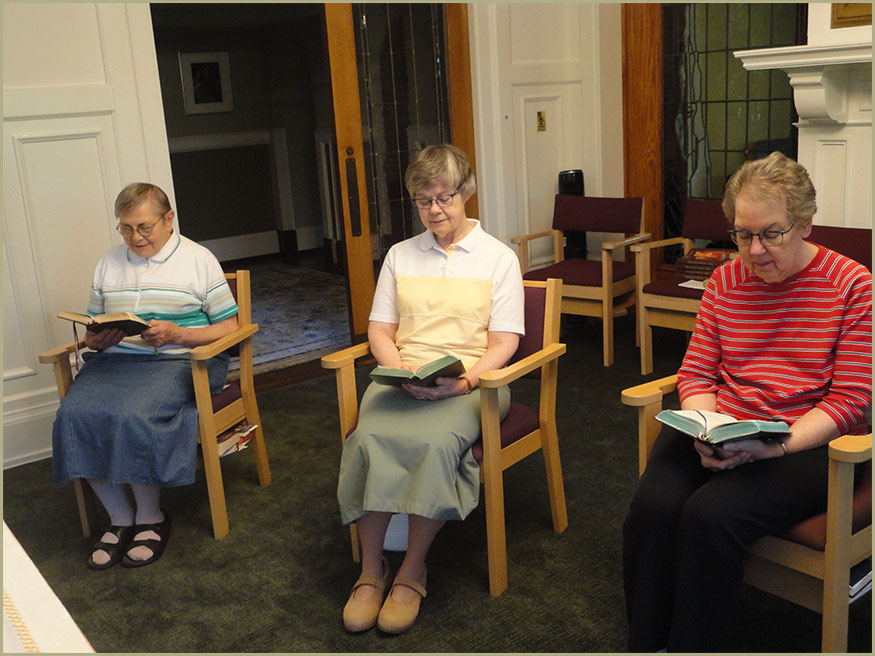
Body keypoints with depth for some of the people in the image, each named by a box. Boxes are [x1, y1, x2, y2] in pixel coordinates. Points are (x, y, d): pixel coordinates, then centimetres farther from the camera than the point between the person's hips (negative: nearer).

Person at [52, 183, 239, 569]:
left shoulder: (198, 259, 5)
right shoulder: (108, 264, 18)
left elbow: (228, 327, 0)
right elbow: (91, 334, 19)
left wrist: (177, 335, -14)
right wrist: (99, 340, -6)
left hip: (177, 361, -4)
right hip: (114, 360, 5)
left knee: (131, 415, -32)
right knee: (74, 413, -24)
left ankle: (150, 516, -8)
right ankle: (119, 516, -7)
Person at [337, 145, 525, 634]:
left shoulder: (498, 257, 8)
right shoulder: (401, 255, 18)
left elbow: (504, 342, 1)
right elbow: (380, 330, 13)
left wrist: (464, 380, -17)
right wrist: (402, 371, -7)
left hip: (470, 379, -2)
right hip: (402, 376, 3)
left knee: (437, 441, -35)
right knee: (371, 436, -30)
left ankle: (413, 571, -16)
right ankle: (372, 569, -15)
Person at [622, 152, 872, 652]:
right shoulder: (725, 282, 9)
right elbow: (696, 373, 9)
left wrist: (774, 445, -20)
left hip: (807, 444, -3)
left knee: (709, 515, -30)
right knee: (653, 505, -25)